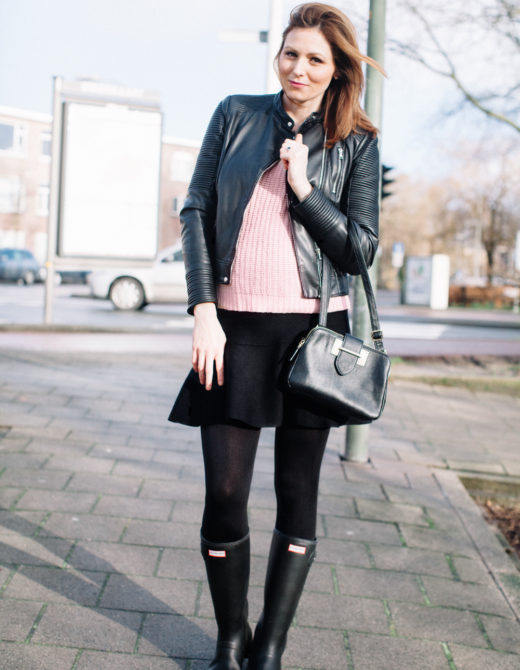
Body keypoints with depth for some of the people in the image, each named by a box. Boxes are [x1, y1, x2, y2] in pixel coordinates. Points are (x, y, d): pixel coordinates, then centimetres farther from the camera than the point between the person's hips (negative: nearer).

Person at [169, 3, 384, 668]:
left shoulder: (356, 144, 6)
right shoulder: (236, 114, 9)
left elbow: (360, 250, 1)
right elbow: (197, 210, 6)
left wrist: (303, 187, -11)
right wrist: (203, 311, -4)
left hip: (313, 327, 0)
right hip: (235, 326, 1)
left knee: (297, 492, 5)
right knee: (224, 492, -1)